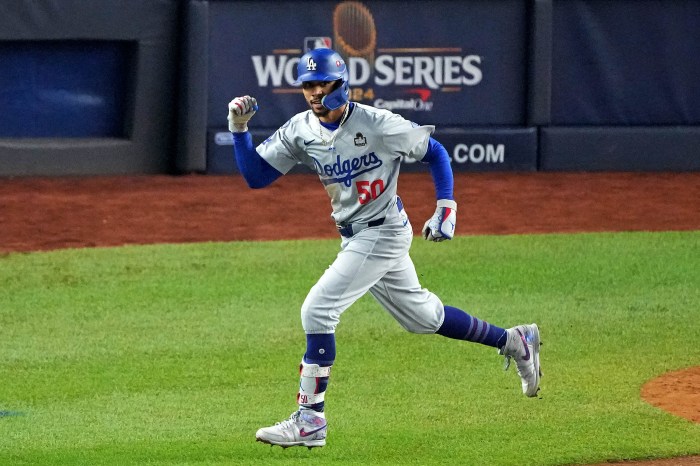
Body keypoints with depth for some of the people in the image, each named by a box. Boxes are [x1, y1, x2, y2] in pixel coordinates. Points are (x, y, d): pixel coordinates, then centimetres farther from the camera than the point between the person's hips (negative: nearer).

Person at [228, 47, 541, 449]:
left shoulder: (378, 125, -19)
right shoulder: (300, 131, -3)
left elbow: (434, 152, -7)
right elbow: (256, 176, -1)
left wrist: (446, 209, -14)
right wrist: (240, 130, -14)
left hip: (384, 232, -7)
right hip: (354, 237, 7)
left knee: (318, 310, -18)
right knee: (421, 316, 19)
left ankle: (310, 419, -13)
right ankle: (513, 342, 38)